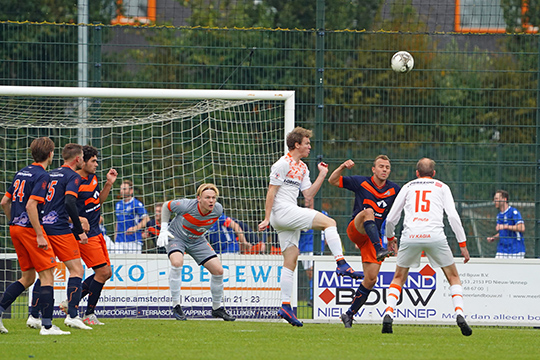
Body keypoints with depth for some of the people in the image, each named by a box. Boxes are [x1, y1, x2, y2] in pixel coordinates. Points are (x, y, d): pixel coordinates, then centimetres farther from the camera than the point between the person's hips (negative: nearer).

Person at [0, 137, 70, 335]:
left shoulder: (22, 173, 14)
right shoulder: (41, 175, -12)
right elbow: (31, 206, -21)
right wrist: (39, 236, -20)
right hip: (30, 228, -9)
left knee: (27, 277, 16)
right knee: (47, 275, -4)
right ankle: (47, 325, -8)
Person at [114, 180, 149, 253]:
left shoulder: (137, 204, -4)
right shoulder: (118, 205, 16)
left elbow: (146, 219, -9)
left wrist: (135, 228, -23)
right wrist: (115, 237, 21)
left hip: (134, 241, -6)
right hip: (119, 241, 6)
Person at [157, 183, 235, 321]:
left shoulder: (218, 210, -18)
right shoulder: (186, 205, -30)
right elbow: (166, 206, -11)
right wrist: (164, 229, -13)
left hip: (197, 240, 4)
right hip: (176, 236, -4)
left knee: (218, 270, -5)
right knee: (177, 262, -34)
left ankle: (217, 308, 16)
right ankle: (176, 306, -23)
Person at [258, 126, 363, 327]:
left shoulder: (302, 168, 21)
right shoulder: (283, 164, -6)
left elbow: (308, 194, 19)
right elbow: (271, 192, -9)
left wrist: (322, 176, 12)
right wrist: (267, 219, -13)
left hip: (292, 216, 10)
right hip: (283, 211, -10)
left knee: (291, 261, 4)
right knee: (330, 222, -16)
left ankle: (285, 306, 2)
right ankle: (341, 264, -21)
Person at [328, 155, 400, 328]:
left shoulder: (394, 190, 7)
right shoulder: (361, 182, 0)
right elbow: (333, 181, 1)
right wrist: (342, 167, -17)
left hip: (375, 237, 3)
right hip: (356, 230, -3)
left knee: (371, 279, -7)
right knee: (368, 211, -35)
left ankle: (349, 314, 8)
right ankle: (379, 250, -54)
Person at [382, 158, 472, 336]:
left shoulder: (408, 187, 22)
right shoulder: (441, 187, 18)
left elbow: (391, 219, 20)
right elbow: (453, 216, 5)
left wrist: (390, 238, 39)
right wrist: (463, 244, 8)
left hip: (410, 235, 1)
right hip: (435, 235, -1)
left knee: (398, 278, 19)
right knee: (453, 277, 13)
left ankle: (388, 314, -1)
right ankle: (459, 314, -7)